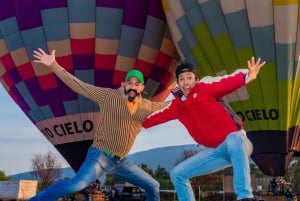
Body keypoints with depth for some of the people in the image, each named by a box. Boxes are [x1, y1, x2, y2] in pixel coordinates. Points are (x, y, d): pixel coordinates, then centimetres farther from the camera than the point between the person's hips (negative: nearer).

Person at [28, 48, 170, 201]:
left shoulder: (147, 107, 7)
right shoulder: (109, 96, -8)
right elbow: (79, 86, -11)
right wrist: (53, 65, -17)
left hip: (121, 161, 7)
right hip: (101, 155, -7)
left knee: (153, 187, 13)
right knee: (78, 185, -32)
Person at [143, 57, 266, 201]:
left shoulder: (204, 88, -6)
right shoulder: (177, 105, 10)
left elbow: (227, 83, -23)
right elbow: (160, 116, 24)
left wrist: (248, 76, -41)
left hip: (234, 140, -6)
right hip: (214, 151, 6)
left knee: (234, 140, -43)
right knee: (177, 174, 5)